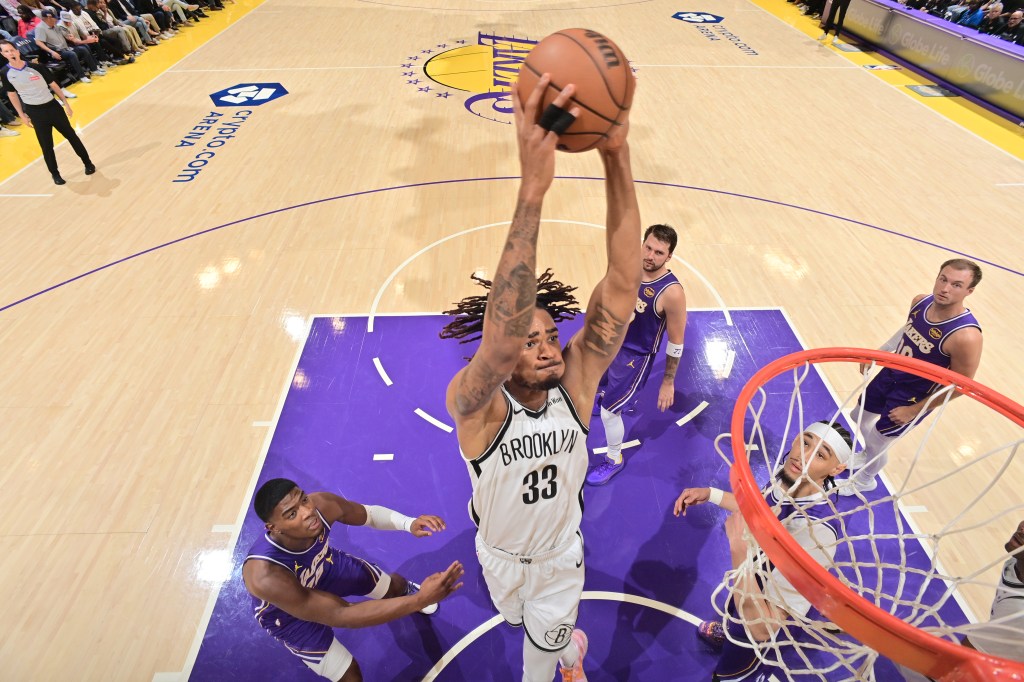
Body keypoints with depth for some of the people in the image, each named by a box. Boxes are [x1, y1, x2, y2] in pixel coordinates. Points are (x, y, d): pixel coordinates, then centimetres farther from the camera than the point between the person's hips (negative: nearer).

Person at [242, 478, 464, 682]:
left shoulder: (322, 504, -35)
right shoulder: (266, 576, -45)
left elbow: (369, 513, -13)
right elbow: (340, 615, -43)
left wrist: (408, 523, -32)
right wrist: (421, 599, -47)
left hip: (323, 564, 4)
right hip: (288, 613, -4)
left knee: (395, 585, 19)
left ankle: (407, 592, 57)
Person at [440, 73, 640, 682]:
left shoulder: (576, 380, -29)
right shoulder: (473, 404, -37)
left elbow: (622, 285, -42)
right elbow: (499, 334, -60)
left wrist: (617, 157, -53)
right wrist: (533, 186, -69)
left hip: (562, 552, 0)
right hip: (500, 552, 1)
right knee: (519, 621, 33)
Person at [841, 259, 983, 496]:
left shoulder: (965, 335, -34)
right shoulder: (920, 301, -15)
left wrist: (914, 410, -17)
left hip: (913, 395, -6)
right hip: (889, 374, 6)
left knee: (878, 439, 9)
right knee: (860, 417, 24)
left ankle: (865, 479, 41)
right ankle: (868, 455, 55)